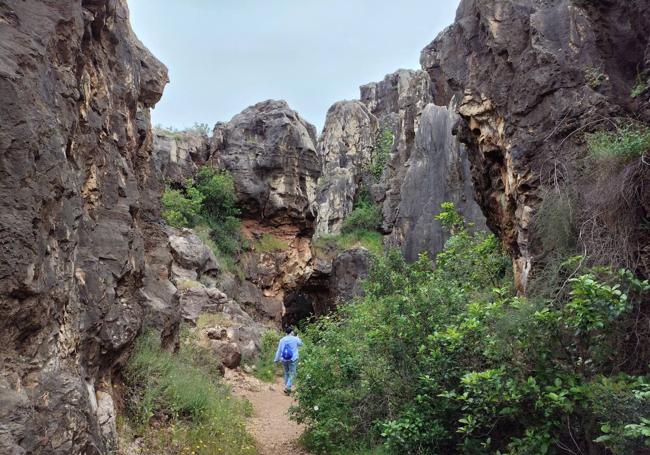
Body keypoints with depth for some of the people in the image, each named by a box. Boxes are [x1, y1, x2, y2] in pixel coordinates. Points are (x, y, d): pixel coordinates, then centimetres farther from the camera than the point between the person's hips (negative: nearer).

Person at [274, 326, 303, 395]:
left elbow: (279, 350, 6)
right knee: (292, 374, 1)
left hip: (284, 360, 4)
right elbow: (300, 344, 15)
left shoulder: (282, 340, 1)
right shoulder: (295, 339, -6)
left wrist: (276, 359, 16)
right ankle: (287, 387, -12)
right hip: (293, 359, -4)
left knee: (286, 373, 18)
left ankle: (286, 387, 24)